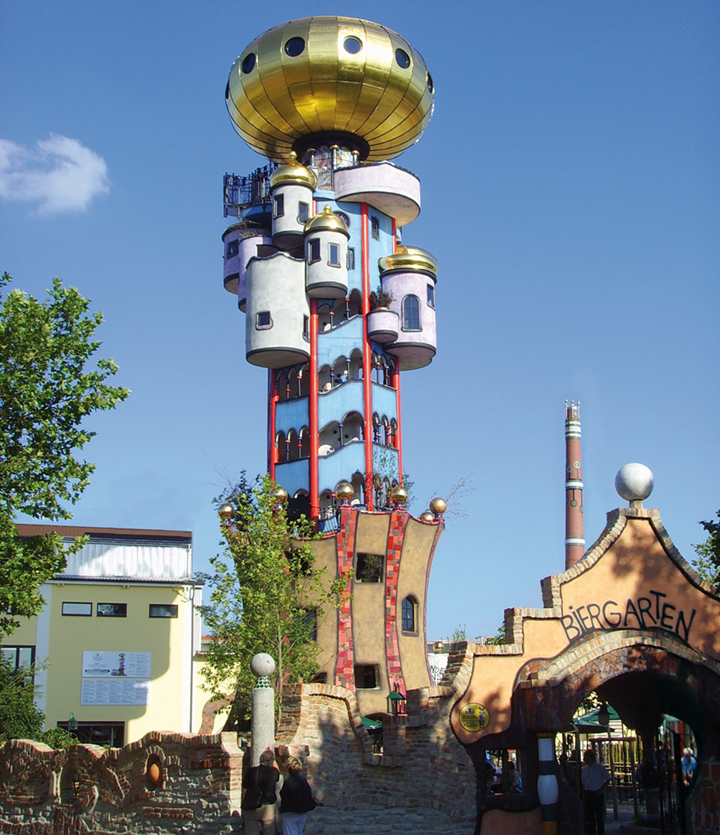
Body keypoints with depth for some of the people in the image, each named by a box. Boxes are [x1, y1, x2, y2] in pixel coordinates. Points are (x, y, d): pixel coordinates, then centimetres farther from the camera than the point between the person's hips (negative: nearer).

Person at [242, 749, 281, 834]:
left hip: (252, 808, 0)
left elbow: (245, 790, -5)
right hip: (268, 808, 0)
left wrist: (243, 804, 9)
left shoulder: (251, 771, -9)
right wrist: (271, 755, 24)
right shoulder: (274, 772, -7)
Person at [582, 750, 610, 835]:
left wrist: (602, 789, -9)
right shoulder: (585, 769, 10)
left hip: (597, 794, -5)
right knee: (589, 815, 8)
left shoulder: (599, 768, -6)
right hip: (588, 794, 5)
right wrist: (583, 791, 5)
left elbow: (607, 778, -1)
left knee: (599, 815, -2)